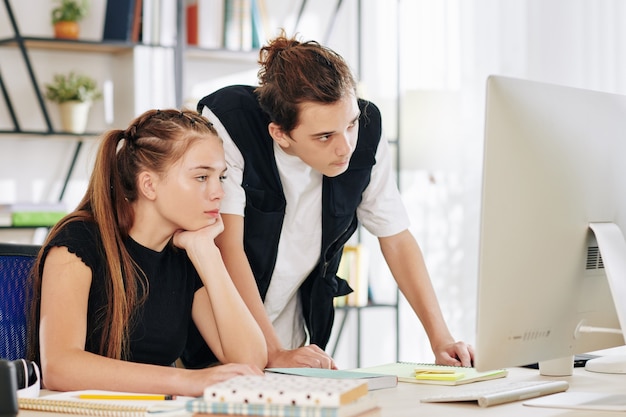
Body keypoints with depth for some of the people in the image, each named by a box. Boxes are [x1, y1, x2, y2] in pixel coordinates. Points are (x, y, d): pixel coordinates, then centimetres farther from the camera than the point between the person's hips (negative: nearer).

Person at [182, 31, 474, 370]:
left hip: (293, 340, 1)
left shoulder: (366, 130, -8)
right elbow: (226, 247, -21)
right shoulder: (226, 123, -20)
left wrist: (441, 339, -6)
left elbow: (397, 239, 2)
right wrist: (274, 354, -26)